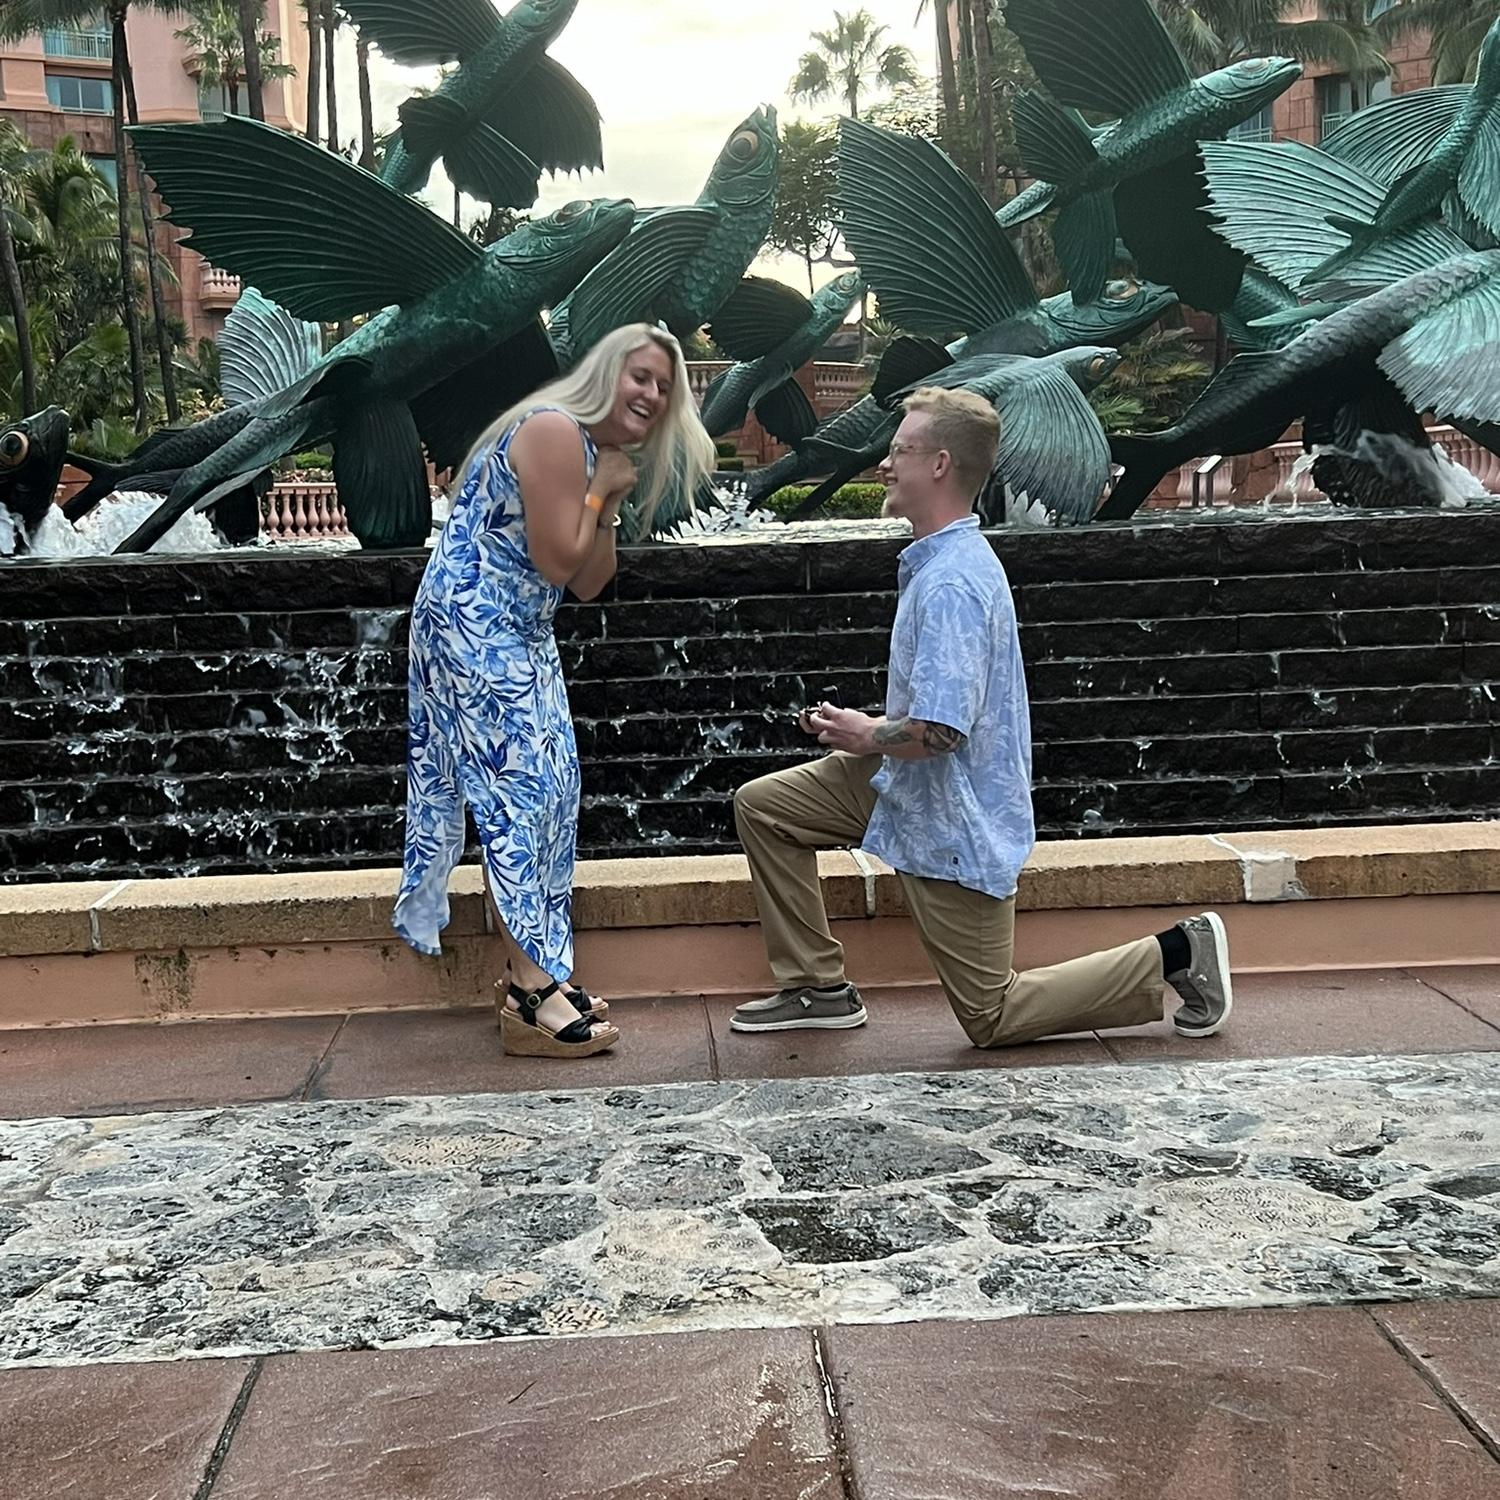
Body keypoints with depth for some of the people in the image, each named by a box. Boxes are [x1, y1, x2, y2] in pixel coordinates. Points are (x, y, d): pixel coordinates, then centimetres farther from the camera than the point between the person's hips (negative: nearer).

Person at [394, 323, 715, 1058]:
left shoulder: (603, 452, 15)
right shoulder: (555, 432, -16)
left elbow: (589, 583, 10)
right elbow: (556, 563, -19)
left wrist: (606, 504, -2)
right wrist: (600, 489, -9)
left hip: (519, 637, 10)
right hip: (472, 626, -10)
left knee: (548, 789, 8)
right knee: (520, 788, -12)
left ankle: (531, 971, 15)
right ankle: (531, 997, -8)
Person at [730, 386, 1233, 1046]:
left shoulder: (950, 584, -27)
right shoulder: (938, 561, 7)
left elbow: (936, 732, -33)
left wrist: (868, 735, -12)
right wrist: (861, 725, 6)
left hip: (954, 817, -10)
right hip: (905, 785, 10)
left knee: (992, 1019, 3)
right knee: (760, 805, 8)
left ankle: (1175, 952, 12)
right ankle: (819, 988, 15)